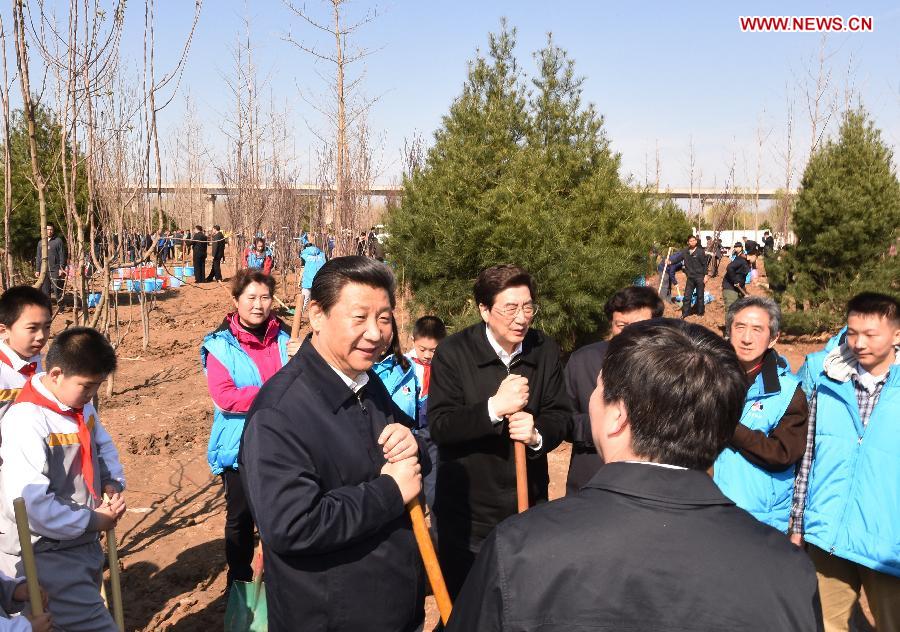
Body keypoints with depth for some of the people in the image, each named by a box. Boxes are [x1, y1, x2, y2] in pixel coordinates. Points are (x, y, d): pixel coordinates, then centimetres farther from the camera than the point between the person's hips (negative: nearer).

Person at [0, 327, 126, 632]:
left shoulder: (81, 405, 2)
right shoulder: (27, 421, -24)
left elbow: (104, 447, 19)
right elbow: (27, 504, -30)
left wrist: (113, 484, -1)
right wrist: (93, 521, -20)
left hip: (84, 544, 8)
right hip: (47, 558, -8)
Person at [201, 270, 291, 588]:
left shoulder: (283, 339, 4)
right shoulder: (221, 345, -7)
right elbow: (223, 396, -17)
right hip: (240, 447, -2)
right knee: (240, 517, 13)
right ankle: (239, 580, 33)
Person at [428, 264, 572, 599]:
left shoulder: (545, 350, -2)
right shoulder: (453, 353, -13)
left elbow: (560, 416, 0)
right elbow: (439, 427, -18)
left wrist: (537, 434, -22)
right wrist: (494, 407, -31)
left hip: (529, 504, 3)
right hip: (467, 508, -3)